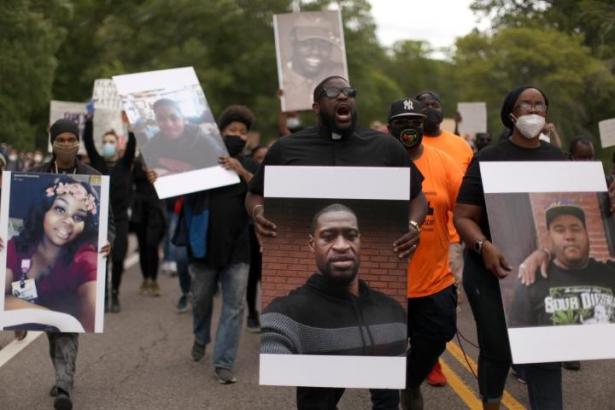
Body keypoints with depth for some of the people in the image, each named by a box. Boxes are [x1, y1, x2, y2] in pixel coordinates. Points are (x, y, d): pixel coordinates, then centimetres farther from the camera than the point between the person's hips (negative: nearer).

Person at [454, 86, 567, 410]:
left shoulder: (558, 159, 8)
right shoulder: (489, 159, -5)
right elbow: (463, 217, -8)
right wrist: (484, 247, -27)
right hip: (494, 271, -2)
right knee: (497, 349, 10)